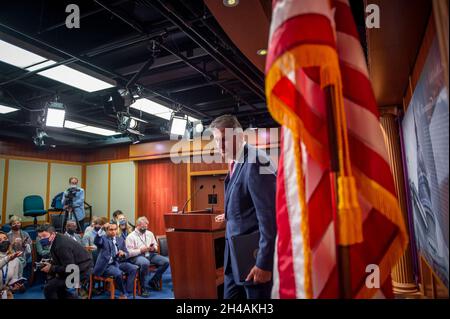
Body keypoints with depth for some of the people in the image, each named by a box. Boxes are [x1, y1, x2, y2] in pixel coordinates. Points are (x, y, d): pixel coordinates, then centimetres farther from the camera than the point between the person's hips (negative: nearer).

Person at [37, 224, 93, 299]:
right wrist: (50, 264, 1)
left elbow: (69, 269, -23)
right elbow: (60, 260, 16)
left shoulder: (62, 245, -24)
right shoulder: (57, 240, 4)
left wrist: (51, 268, -14)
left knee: (49, 288, -12)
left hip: (81, 271, -10)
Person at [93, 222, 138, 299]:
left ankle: (127, 292, -10)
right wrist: (102, 229, -38)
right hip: (107, 265, -5)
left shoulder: (120, 239, 15)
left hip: (118, 263, 5)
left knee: (134, 268, -20)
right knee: (118, 273, -33)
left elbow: (127, 254, 14)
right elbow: (96, 241, -23)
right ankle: (124, 293, -7)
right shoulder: (103, 238, 3)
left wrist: (123, 254, -10)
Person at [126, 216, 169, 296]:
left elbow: (156, 246, 20)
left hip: (150, 254, 6)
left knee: (166, 261, -16)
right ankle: (143, 287, -18)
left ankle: (153, 281, 3)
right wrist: (140, 250, -19)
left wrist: (153, 248, -4)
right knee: (145, 263, -40)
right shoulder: (131, 236, -2)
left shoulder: (150, 233, 13)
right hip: (137, 256, -5)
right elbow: (129, 253, -10)